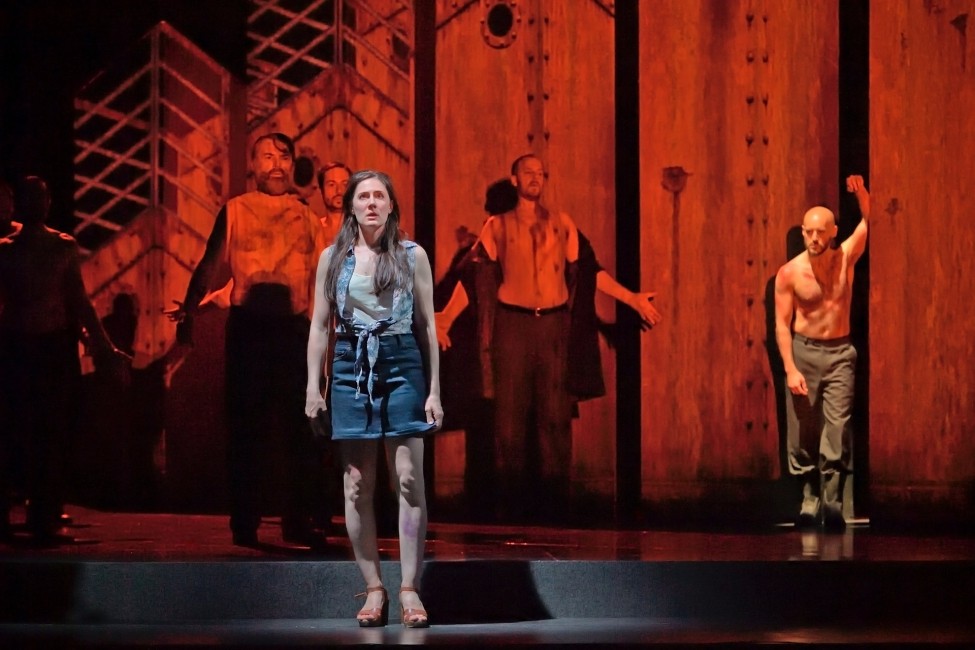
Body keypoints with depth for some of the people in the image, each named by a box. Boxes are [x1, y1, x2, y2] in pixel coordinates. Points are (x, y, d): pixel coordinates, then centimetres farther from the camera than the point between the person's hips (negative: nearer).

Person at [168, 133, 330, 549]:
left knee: (299, 428, 2)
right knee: (247, 425, 1)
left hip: (294, 327, 3)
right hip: (248, 325, -3)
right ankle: (244, 523, 6)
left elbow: (323, 274, 14)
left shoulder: (306, 217, 13)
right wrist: (189, 310, -8)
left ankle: (298, 522, 9)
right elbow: (209, 266, 2)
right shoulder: (235, 211, 5)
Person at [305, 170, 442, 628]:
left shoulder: (412, 256, 5)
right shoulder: (333, 258, 8)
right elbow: (320, 325, 9)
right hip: (351, 366, 1)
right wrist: (313, 386, 2)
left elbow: (428, 325, 6)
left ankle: (410, 589, -3)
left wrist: (434, 390, 1)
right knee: (357, 483, 1)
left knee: (409, 479, -6)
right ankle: (373, 589, 7)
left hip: (402, 364, -1)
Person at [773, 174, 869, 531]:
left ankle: (833, 501, -12)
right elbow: (782, 324, -4)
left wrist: (862, 194, -30)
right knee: (802, 431, 1)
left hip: (840, 353, 0)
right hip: (803, 351, 0)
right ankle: (810, 498, 11)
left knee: (837, 427, -9)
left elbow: (869, 221, -9)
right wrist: (790, 368, -12)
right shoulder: (789, 273, -6)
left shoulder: (845, 258, 0)